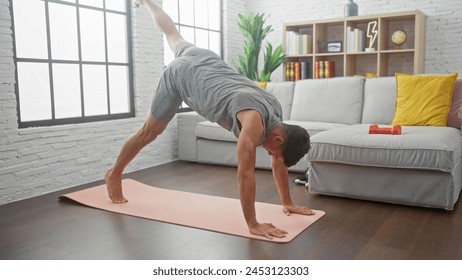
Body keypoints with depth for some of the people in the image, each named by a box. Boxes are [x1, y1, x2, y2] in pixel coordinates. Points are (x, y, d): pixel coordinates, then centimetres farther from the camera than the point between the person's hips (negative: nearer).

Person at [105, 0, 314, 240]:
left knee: (176, 39, 36)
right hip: (181, 75, -6)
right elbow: (245, 174, -39)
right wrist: (253, 225, -35)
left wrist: (287, 203, -1)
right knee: (150, 132, 8)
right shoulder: (255, 121, -37)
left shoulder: (276, 113, -12)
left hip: (204, 63, 6)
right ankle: (114, 175, 30)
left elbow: (278, 163, -3)